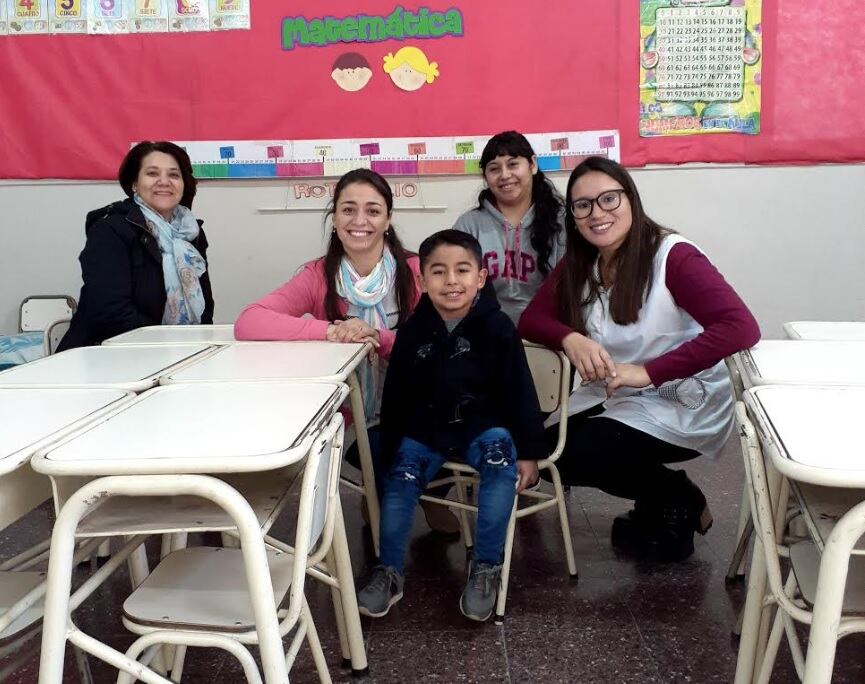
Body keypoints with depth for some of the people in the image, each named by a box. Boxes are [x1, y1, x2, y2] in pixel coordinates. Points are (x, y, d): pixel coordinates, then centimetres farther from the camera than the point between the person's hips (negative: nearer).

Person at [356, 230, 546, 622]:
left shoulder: (497, 328, -9)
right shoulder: (412, 331, -3)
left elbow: (520, 393, -5)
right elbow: (395, 397, 4)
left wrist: (529, 451, -6)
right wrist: (390, 450, 3)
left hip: (482, 426, -1)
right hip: (425, 428, 2)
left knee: (500, 452, -29)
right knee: (401, 478, -19)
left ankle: (487, 568, -19)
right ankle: (388, 571, -1)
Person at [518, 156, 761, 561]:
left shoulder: (673, 257, -20)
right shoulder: (577, 266, 0)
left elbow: (741, 328, -31)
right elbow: (531, 319, -3)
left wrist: (648, 372, -33)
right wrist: (570, 338, -26)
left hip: (683, 409, -7)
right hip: (612, 401, 7)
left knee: (568, 456, -18)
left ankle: (678, 503, 9)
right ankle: (667, 502, 14)